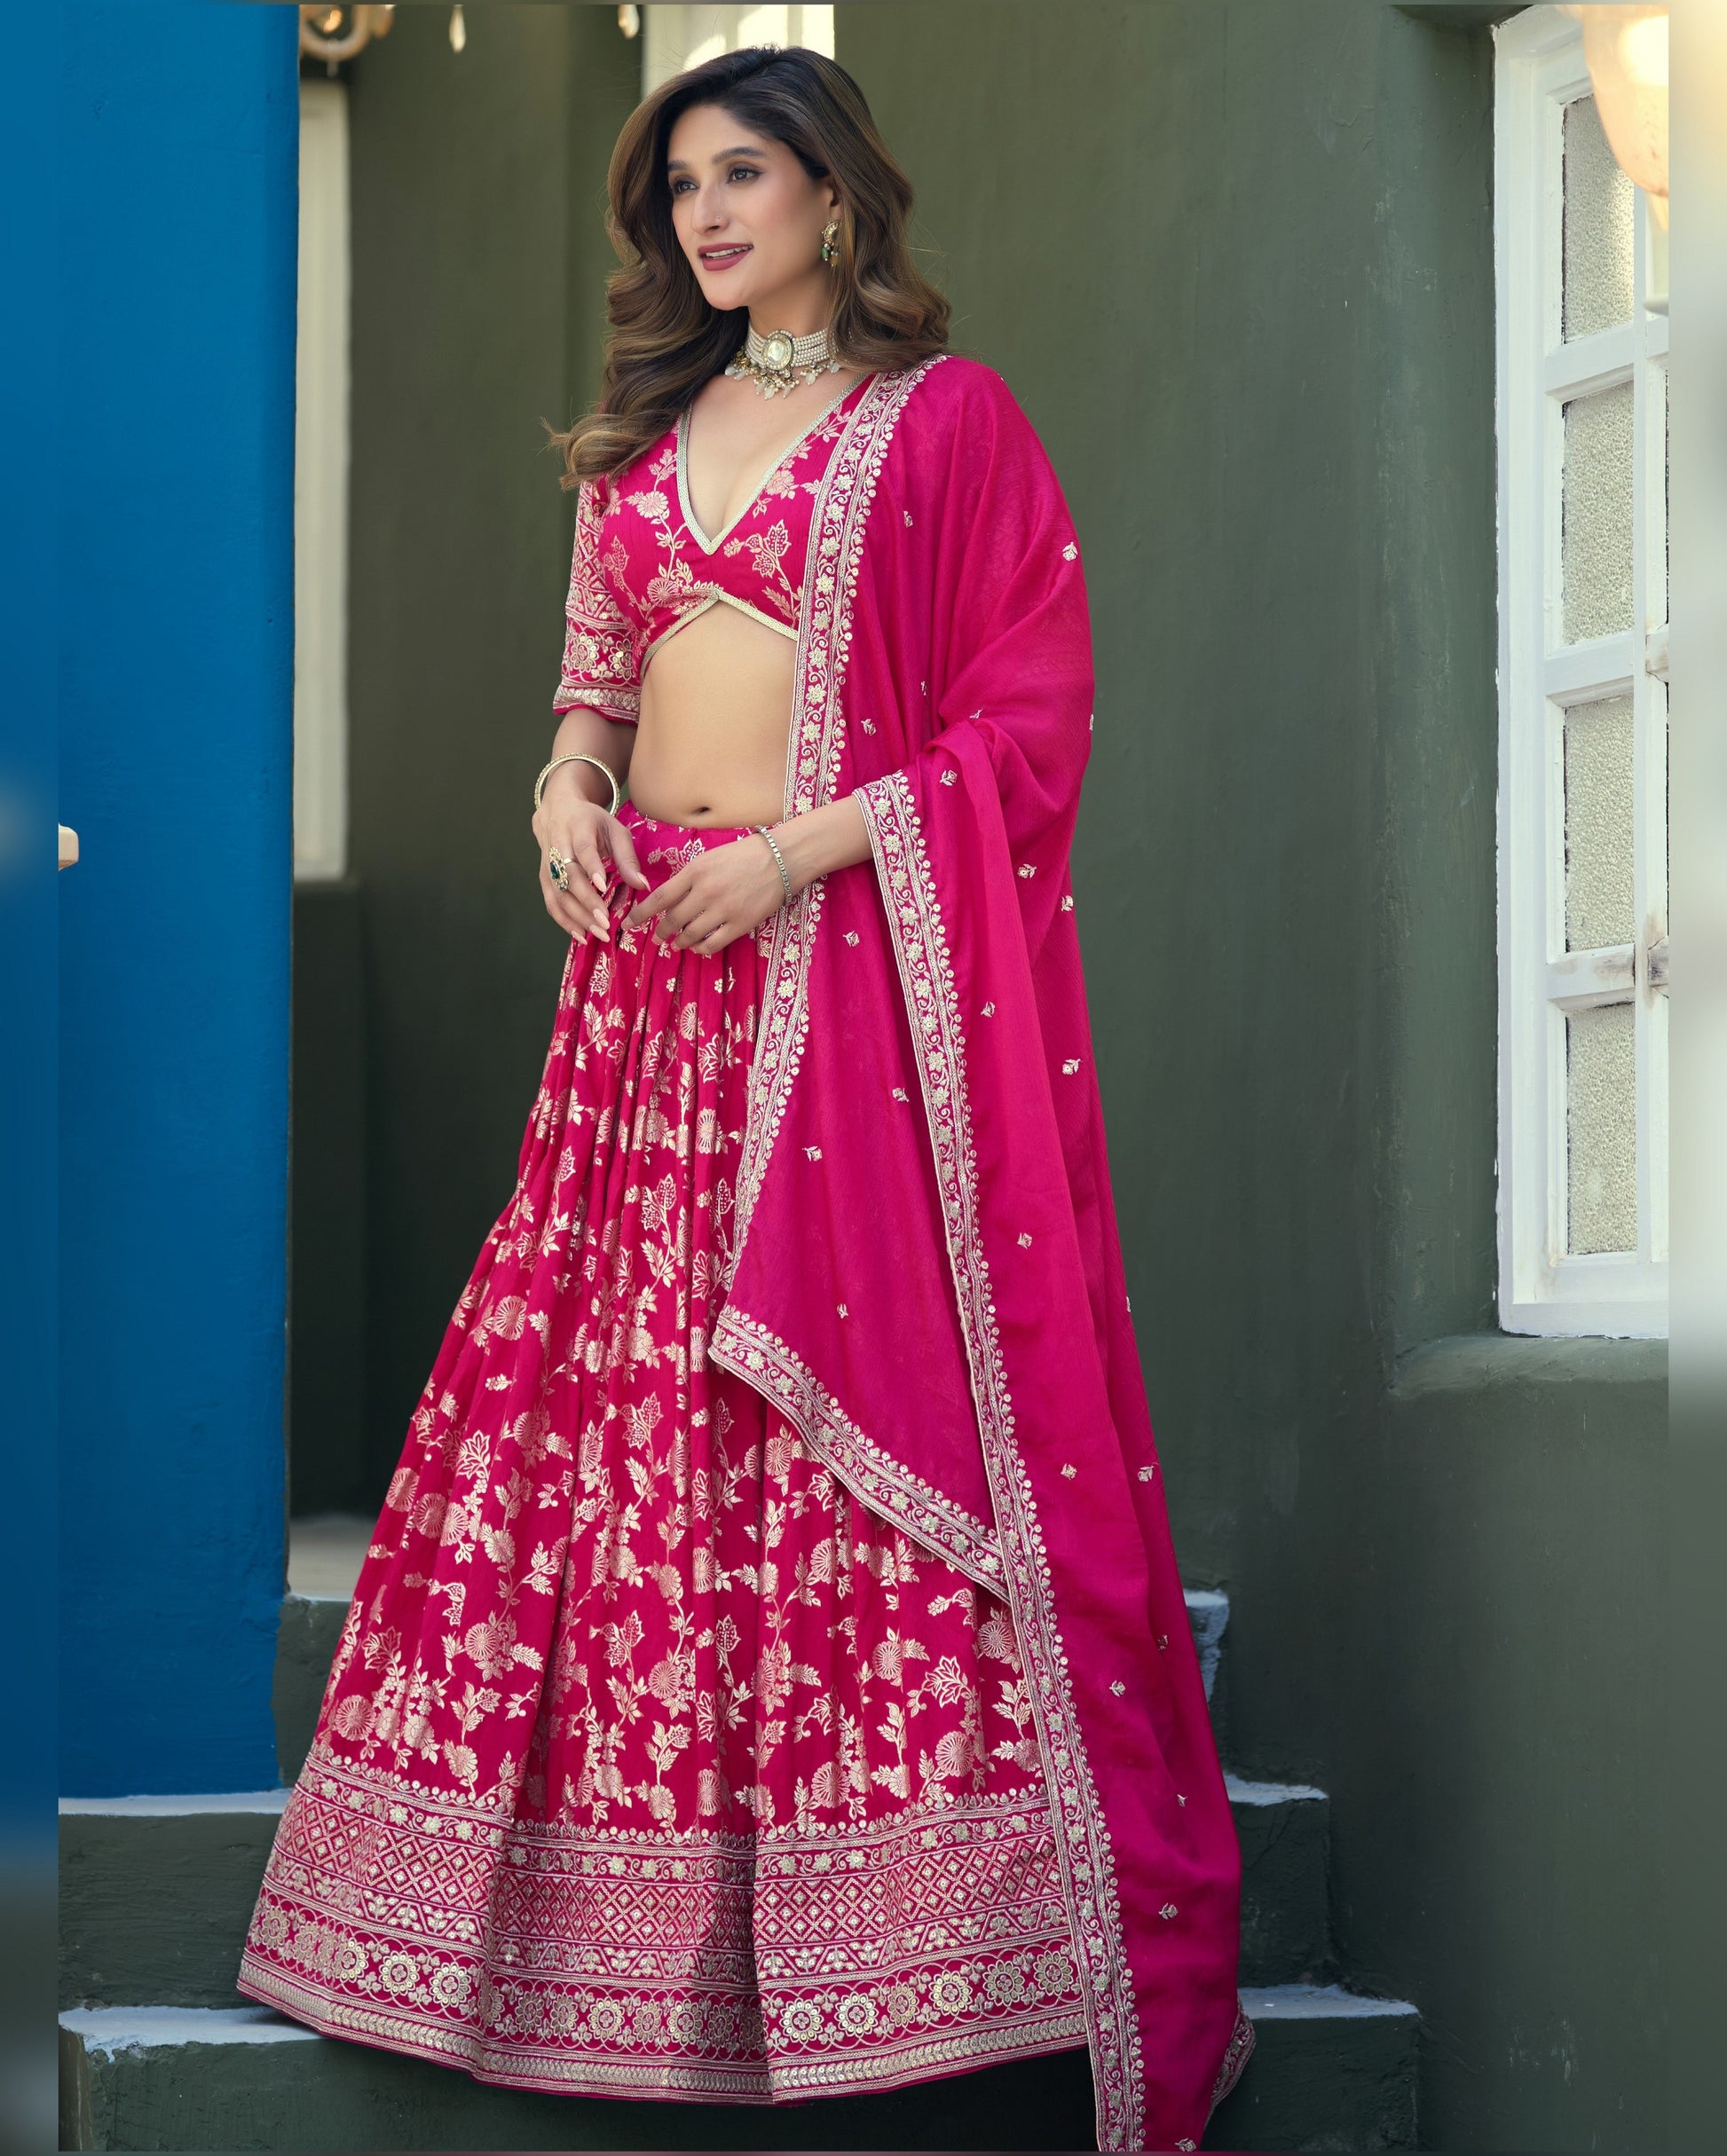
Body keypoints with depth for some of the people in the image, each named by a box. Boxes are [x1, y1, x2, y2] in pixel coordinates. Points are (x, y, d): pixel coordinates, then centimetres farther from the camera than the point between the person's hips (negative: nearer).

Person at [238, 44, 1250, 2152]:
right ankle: (639, 1898, 7)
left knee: (874, 1403, -10)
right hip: (655, 955, 6)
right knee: (614, 1386, 1)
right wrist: (568, 782, 2)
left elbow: (1029, 714, -4)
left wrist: (803, 846, -13)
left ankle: (907, 1895, -5)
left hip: (864, 963, -6)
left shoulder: (946, 416, 0)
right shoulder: (648, 432, 19)